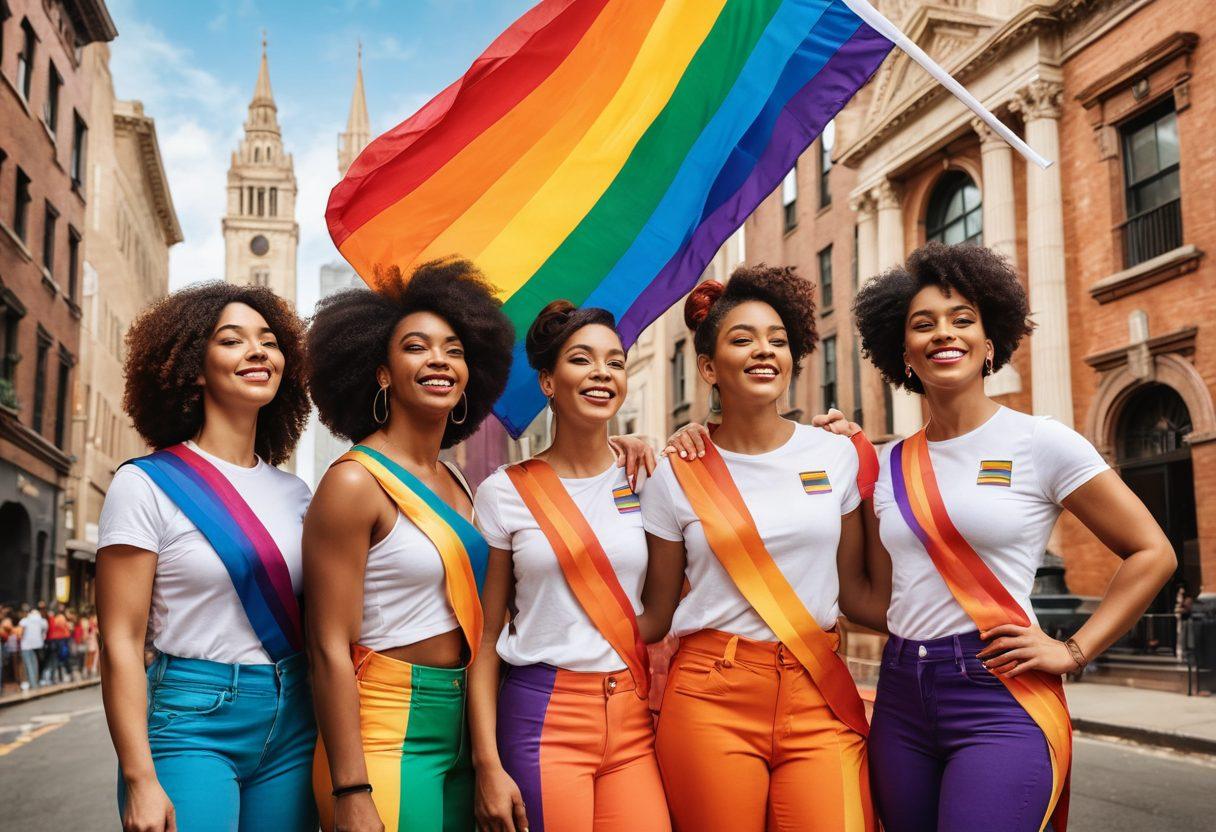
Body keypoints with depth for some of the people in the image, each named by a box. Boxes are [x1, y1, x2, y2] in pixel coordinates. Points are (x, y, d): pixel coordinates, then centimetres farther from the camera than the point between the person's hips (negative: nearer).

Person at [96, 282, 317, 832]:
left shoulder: (295, 493, 9)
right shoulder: (147, 485, -6)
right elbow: (120, 643, -9)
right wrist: (140, 781, -15)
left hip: (292, 724, 5)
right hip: (192, 724, -4)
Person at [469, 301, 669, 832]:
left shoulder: (644, 482, 6)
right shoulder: (505, 492, 0)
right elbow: (486, 636, 0)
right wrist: (488, 766, -6)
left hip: (634, 724, 2)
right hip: (542, 720, -2)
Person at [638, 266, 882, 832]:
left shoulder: (839, 456, 5)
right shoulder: (676, 477, 2)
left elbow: (854, 591, 12)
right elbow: (656, 617, 7)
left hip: (820, 699, 1)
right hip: (710, 701, -1)